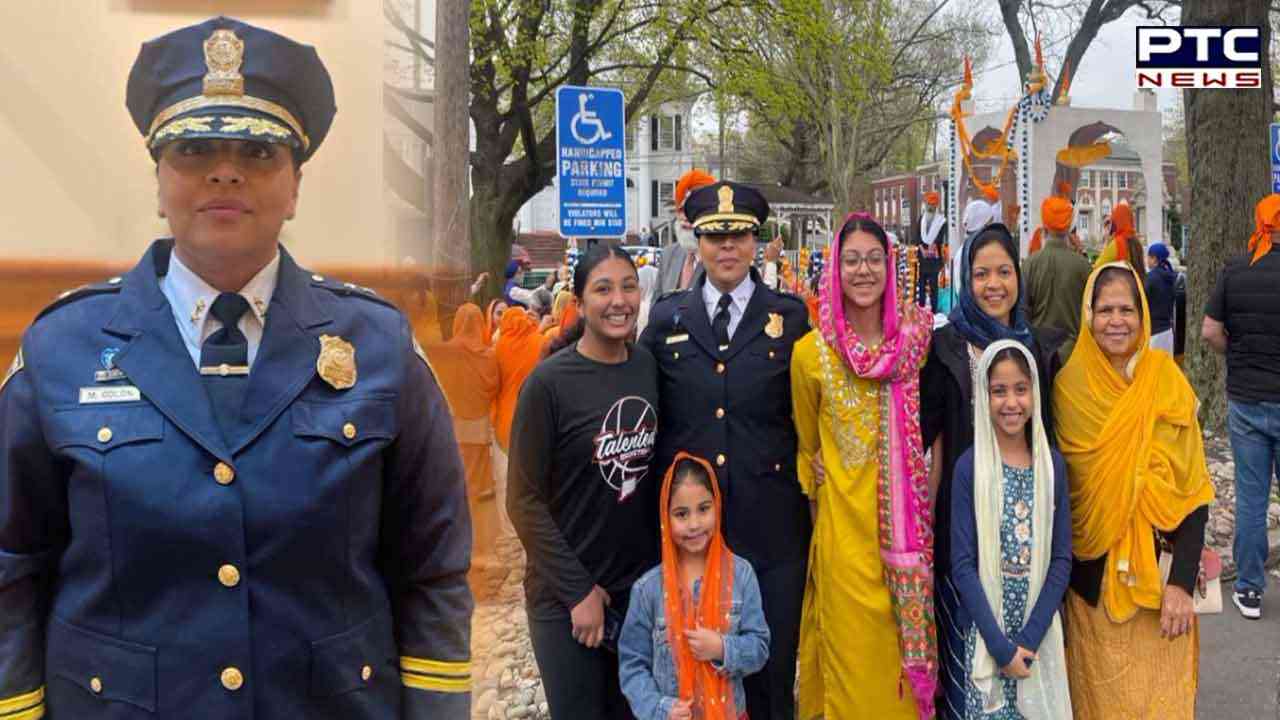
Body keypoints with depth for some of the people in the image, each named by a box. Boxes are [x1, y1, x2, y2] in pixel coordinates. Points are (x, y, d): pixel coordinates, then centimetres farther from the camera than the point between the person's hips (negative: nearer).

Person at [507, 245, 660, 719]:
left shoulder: (649, 366, 0)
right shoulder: (549, 382, -15)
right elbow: (525, 501, -13)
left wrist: (663, 566, 4)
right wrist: (578, 590, -13)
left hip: (642, 585, 5)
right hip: (566, 596, -4)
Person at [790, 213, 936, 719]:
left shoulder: (915, 342, 1)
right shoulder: (810, 353, -4)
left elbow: (928, 433, 14)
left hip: (906, 524, 2)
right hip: (844, 524, -2)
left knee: (905, 646, 12)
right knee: (856, 656, 6)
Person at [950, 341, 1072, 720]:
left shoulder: (1052, 464, 0)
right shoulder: (970, 467, -8)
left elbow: (1061, 558, 0)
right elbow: (963, 564, -9)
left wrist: (1028, 638, -8)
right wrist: (999, 644, -13)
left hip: (1041, 632, 2)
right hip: (987, 631, -2)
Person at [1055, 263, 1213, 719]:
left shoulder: (1168, 382, -4)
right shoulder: (1069, 385, -4)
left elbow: (1194, 490, -4)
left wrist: (1183, 581, -11)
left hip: (1160, 574, 0)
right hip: (1092, 578, 0)